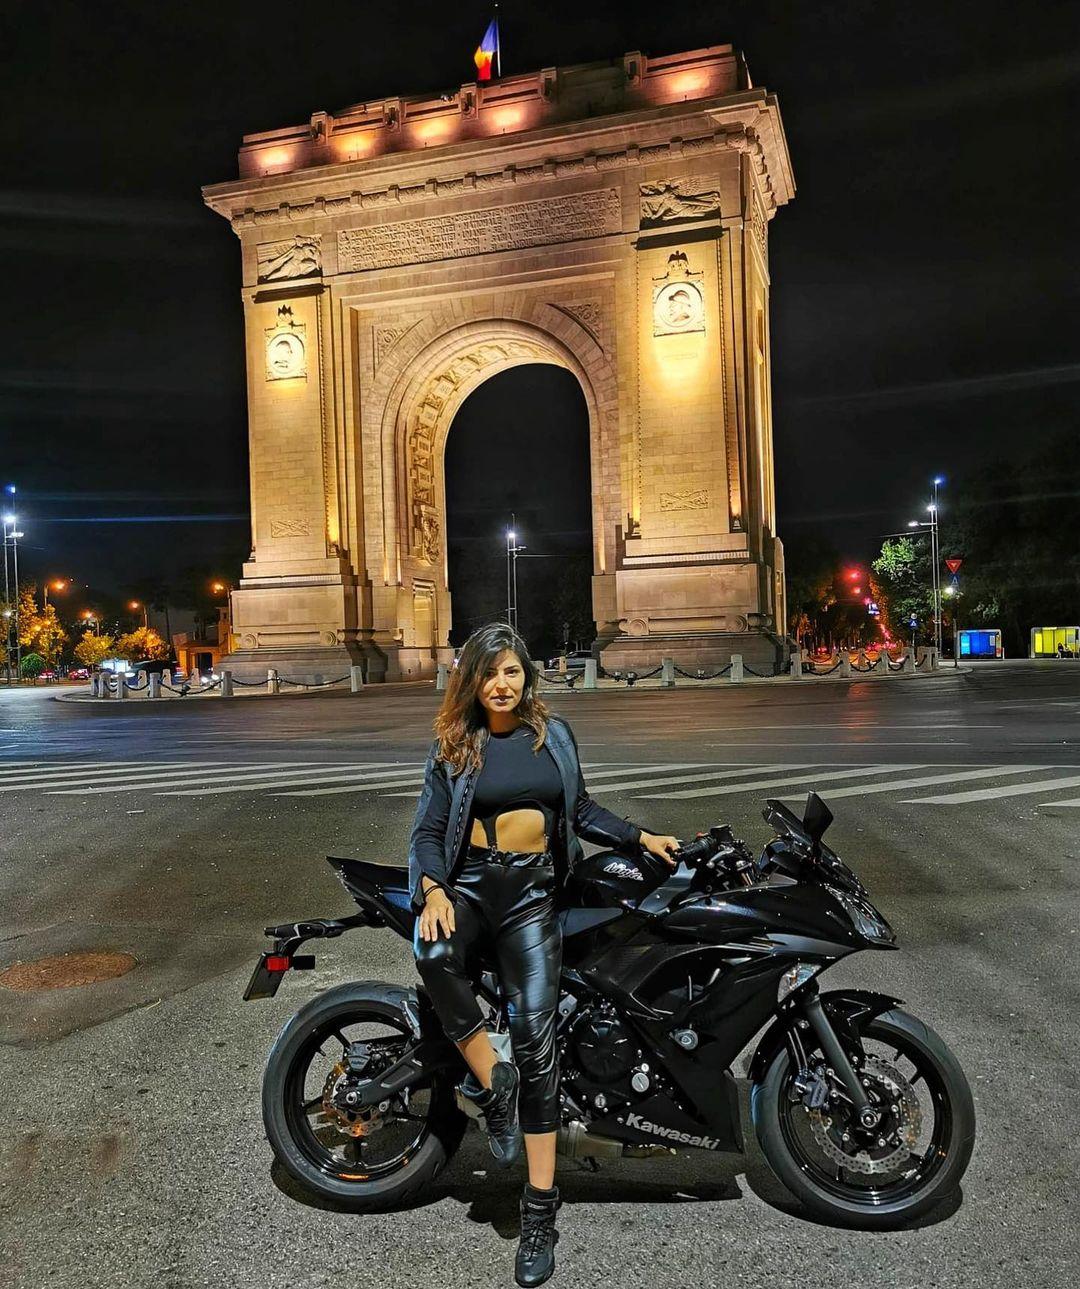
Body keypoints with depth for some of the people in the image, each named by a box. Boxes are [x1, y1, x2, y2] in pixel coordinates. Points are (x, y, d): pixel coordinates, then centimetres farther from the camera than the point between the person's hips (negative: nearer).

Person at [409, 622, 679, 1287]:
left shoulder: (554, 734, 10)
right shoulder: (453, 746, 5)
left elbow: (580, 810, 20)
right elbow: (428, 831, 1)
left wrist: (642, 837, 11)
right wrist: (433, 890, -17)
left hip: (533, 890, 1)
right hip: (469, 881, 0)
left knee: (536, 1033, -11)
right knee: (434, 957, -35)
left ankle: (541, 1211, 0)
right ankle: (493, 1083, -14)